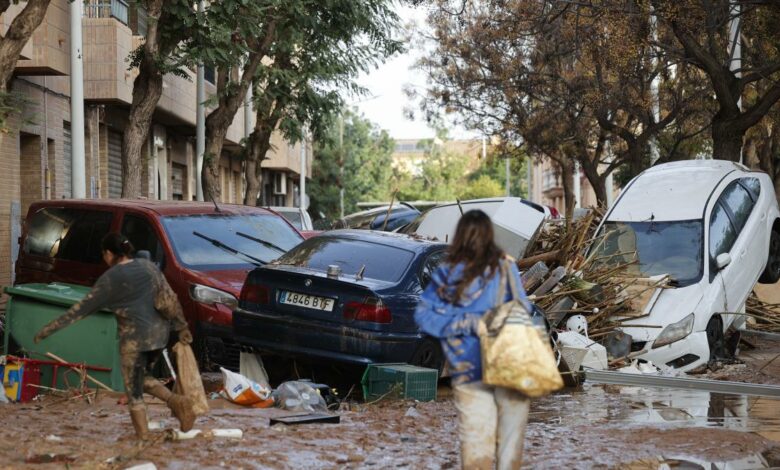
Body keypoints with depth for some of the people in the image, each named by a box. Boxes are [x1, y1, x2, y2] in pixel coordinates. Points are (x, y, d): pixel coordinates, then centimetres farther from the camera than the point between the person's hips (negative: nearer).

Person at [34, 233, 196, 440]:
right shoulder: (148, 266, 7)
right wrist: (182, 327, 15)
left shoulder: (110, 279, -7)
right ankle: (176, 401, 2)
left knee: (134, 390, 6)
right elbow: (170, 298, 6)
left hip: (134, 338, -6)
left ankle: (142, 435, 7)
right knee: (142, 379, 23)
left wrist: (50, 328, 2)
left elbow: (82, 308, -4)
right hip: (159, 333, 6)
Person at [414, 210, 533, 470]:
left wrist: (466, 323, -7)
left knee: (475, 434, 8)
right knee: (510, 431, 11)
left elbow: (423, 314, -3)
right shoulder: (504, 267, -7)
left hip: (467, 370, 1)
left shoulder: (446, 273, -2)